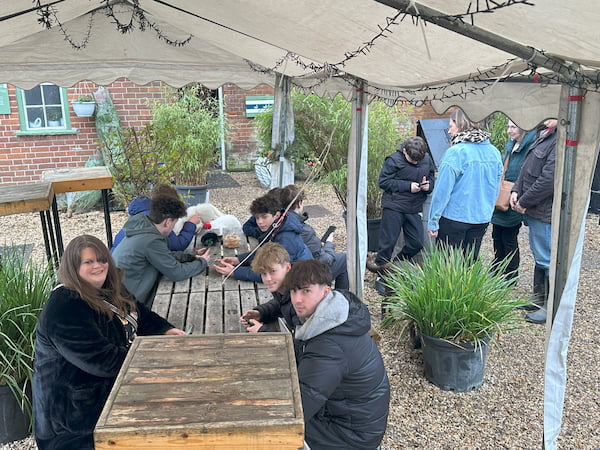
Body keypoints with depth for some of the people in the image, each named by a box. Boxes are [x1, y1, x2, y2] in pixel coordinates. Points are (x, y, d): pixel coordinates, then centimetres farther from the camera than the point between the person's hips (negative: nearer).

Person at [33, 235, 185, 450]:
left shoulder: (109, 289, 4)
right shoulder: (64, 309, -24)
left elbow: (142, 315, 13)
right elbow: (104, 361, -28)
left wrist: (167, 330, -5)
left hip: (115, 380, 9)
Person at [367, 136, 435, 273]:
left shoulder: (427, 159, 4)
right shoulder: (394, 160, -10)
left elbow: (432, 178, 17)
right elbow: (383, 182, -12)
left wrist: (428, 185, -9)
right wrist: (408, 186, -18)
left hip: (414, 209, 5)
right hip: (394, 207, -4)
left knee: (417, 242, 6)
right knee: (389, 240, 2)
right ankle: (381, 266, 23)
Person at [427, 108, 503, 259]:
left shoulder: (455, 152, -17)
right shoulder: (494, 152, 3)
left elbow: (442, 190, -16)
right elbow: (496, 189, 11)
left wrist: (433, 221, -10)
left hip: (454, 217, -6)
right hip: (482, 218, 6)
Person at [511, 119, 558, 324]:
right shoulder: (543, 134, 10)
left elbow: (549, 179, -25)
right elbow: (527, 167, 16)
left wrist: (524, 202, -15)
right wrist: (516, 190, 4)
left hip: (545, 212, -10)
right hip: (533, 210, 10)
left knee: (547, 259, 1)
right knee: (539, 255, 21)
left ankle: (552, 307, 15)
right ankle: (539, 298, 36)